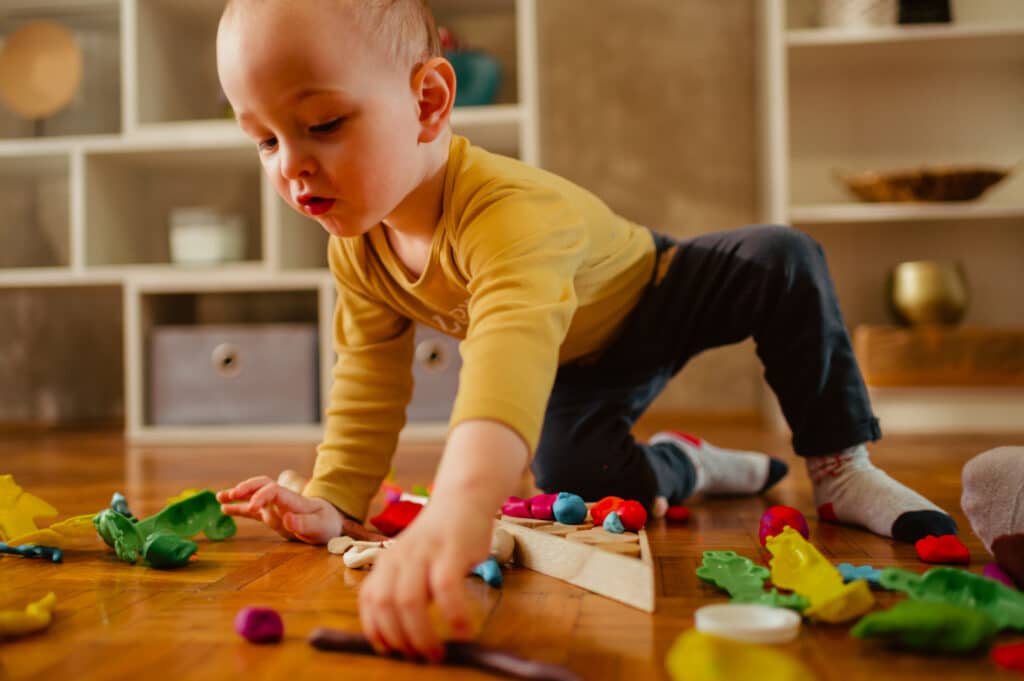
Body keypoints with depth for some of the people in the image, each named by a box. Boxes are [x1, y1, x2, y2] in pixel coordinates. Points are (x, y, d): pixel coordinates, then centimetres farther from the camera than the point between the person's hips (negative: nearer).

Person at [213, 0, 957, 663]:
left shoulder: (510, 212, -47)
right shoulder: (357, 249, -21)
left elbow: (516, 343, -67)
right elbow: (369, 381, -10)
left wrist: (458, 509, -83)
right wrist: (332, 501, -21)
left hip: (655, 294, -5)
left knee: (784, 263, -29)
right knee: (573, 477, -16)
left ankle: (840, 469, -14)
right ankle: (683, 468, 18)